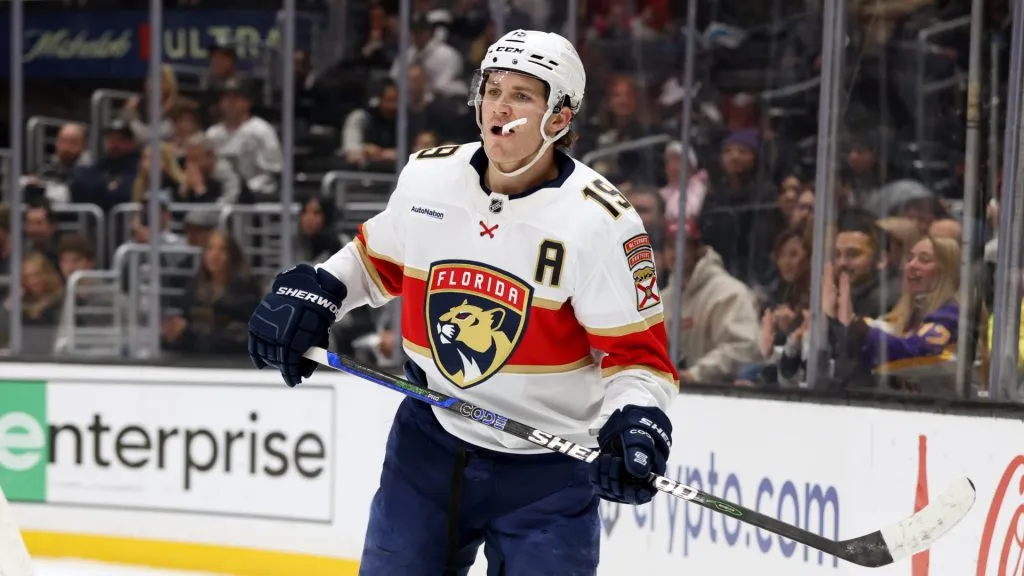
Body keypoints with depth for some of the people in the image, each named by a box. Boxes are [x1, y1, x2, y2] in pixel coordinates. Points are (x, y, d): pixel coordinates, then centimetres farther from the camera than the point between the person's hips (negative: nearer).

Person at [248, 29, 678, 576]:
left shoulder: (599, 220, -17)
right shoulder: (425, 177, -3)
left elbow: (638, 353, -14)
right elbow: (379, 258, 17)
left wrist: (637, 423, -31)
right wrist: (312, 292, 2)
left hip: (547, 468, -4)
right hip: (430, 441, 4)